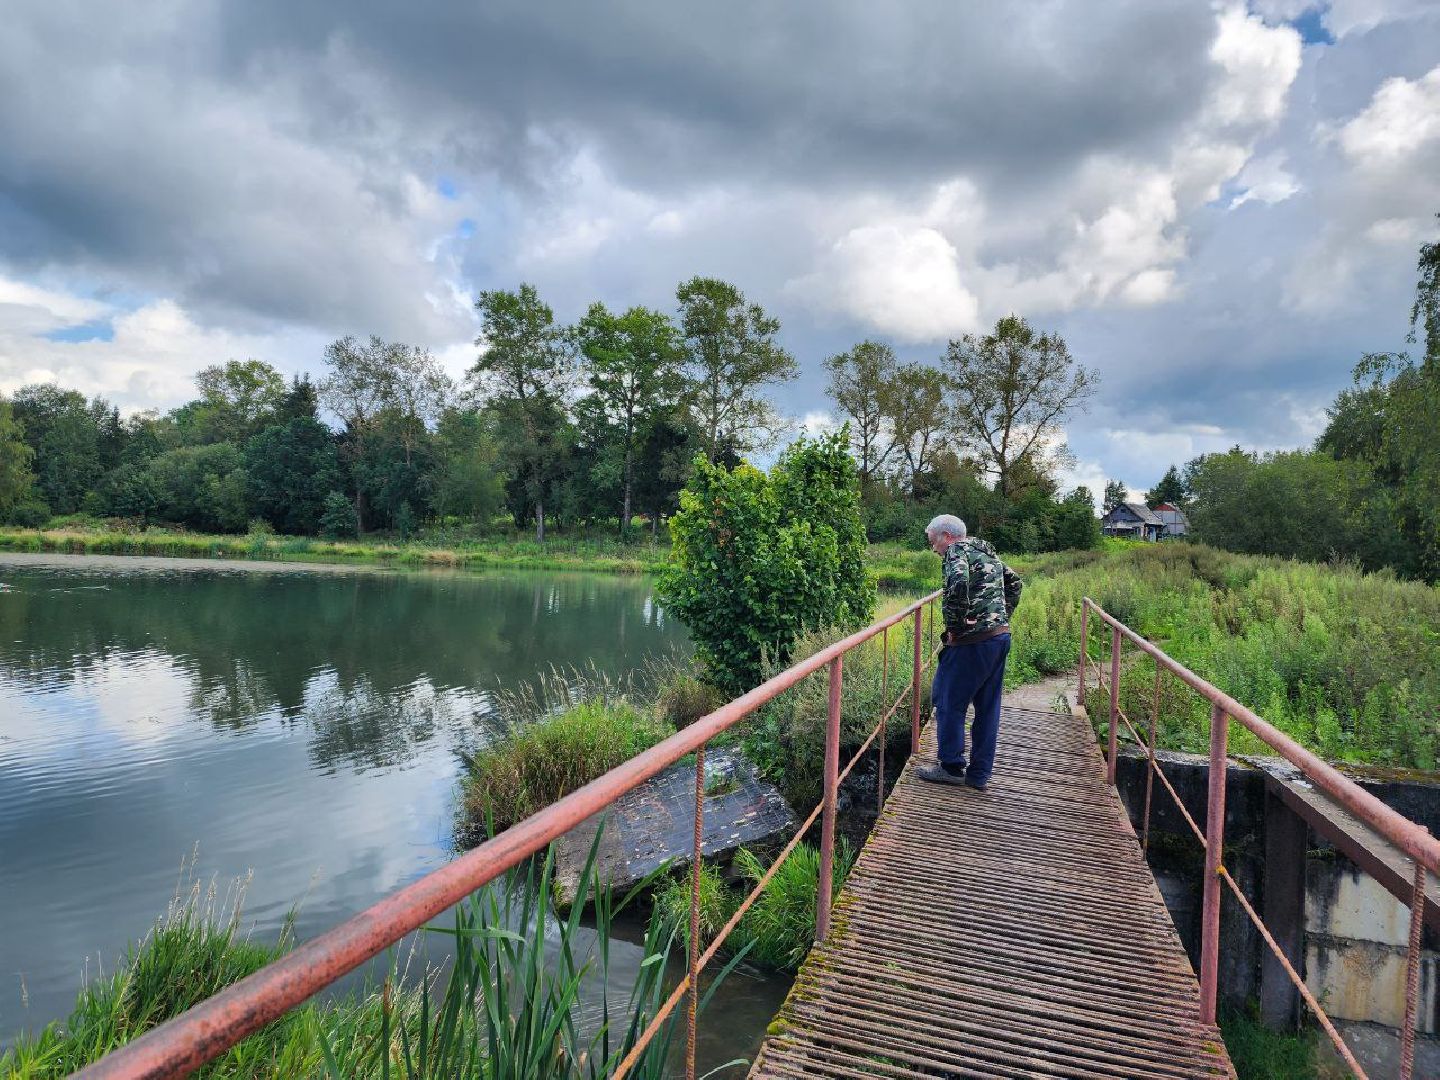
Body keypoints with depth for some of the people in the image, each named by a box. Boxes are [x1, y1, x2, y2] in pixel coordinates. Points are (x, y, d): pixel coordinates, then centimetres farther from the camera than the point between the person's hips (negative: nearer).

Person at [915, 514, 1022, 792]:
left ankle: (952, 767, 10)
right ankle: (979, 774, 19)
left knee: (948, 701, 4)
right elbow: (1015, 582, 27)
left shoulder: (956, 550, -8)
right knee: (988, 707, 12)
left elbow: (958, 583, -28)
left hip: (972, 641, -9)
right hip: (1001, 637, 9)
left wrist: (954, 626, -18)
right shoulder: (987, 552, 19)